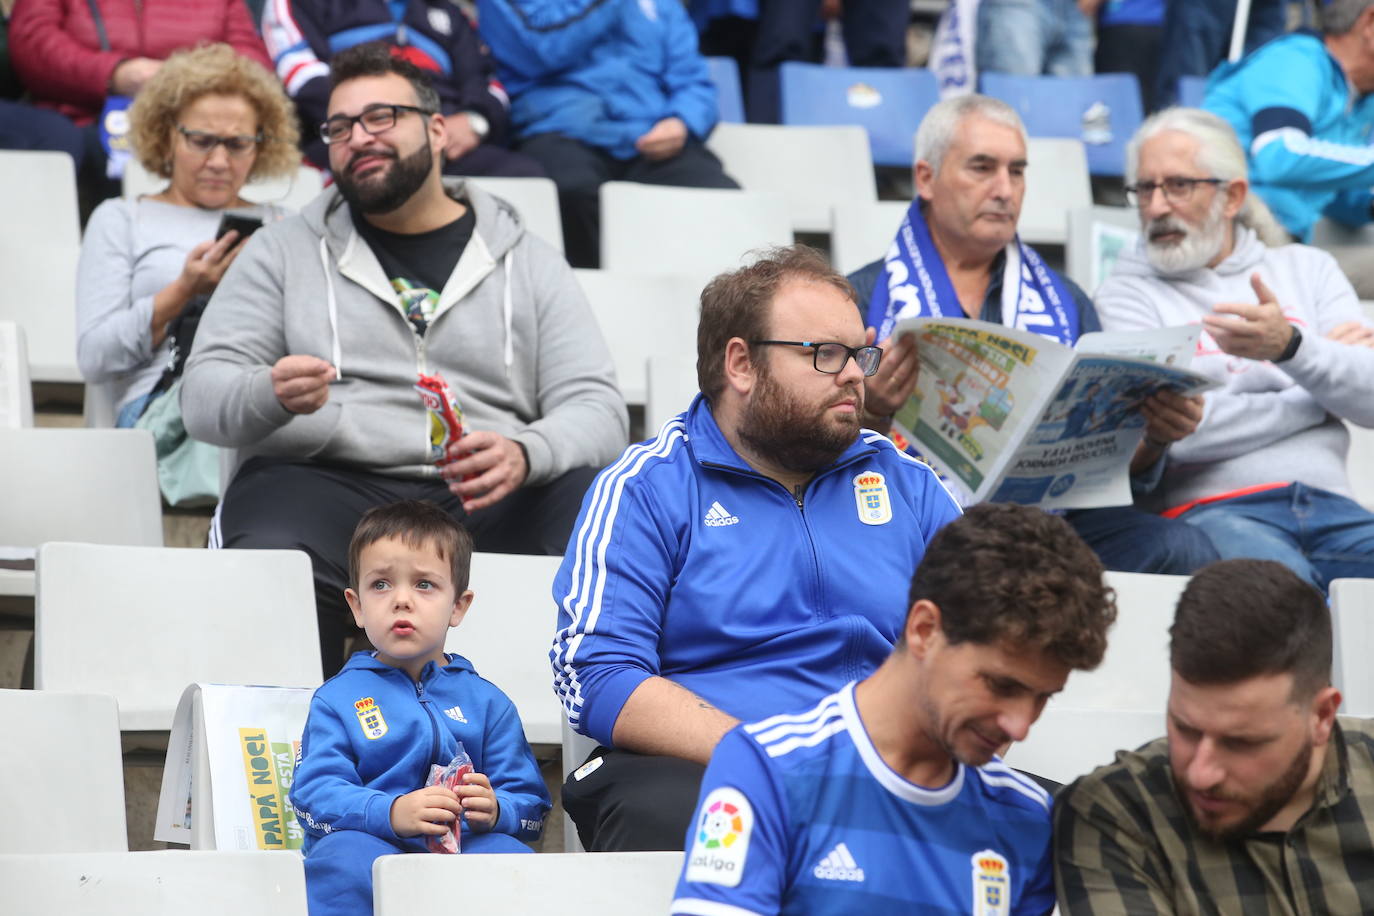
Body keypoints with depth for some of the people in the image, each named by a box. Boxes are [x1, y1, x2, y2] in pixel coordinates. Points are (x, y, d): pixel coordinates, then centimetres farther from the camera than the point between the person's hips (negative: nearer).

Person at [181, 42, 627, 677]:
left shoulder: (529, 265, 19)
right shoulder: (283, 253, 18)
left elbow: (596, 409, 9)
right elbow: (203, 396, 10)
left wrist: (526, 455, -16)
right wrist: (272, 397, -16)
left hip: (488, 500, 1)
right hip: (324, 480, -1)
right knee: (273, 562, -37)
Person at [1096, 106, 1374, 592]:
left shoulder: (1307, 269, 21)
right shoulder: (1128, 295, 10)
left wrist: (1292, 347, -14)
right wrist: (1319, 392, 4)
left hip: (1329, 507, 3)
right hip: (1208, 508, -3)